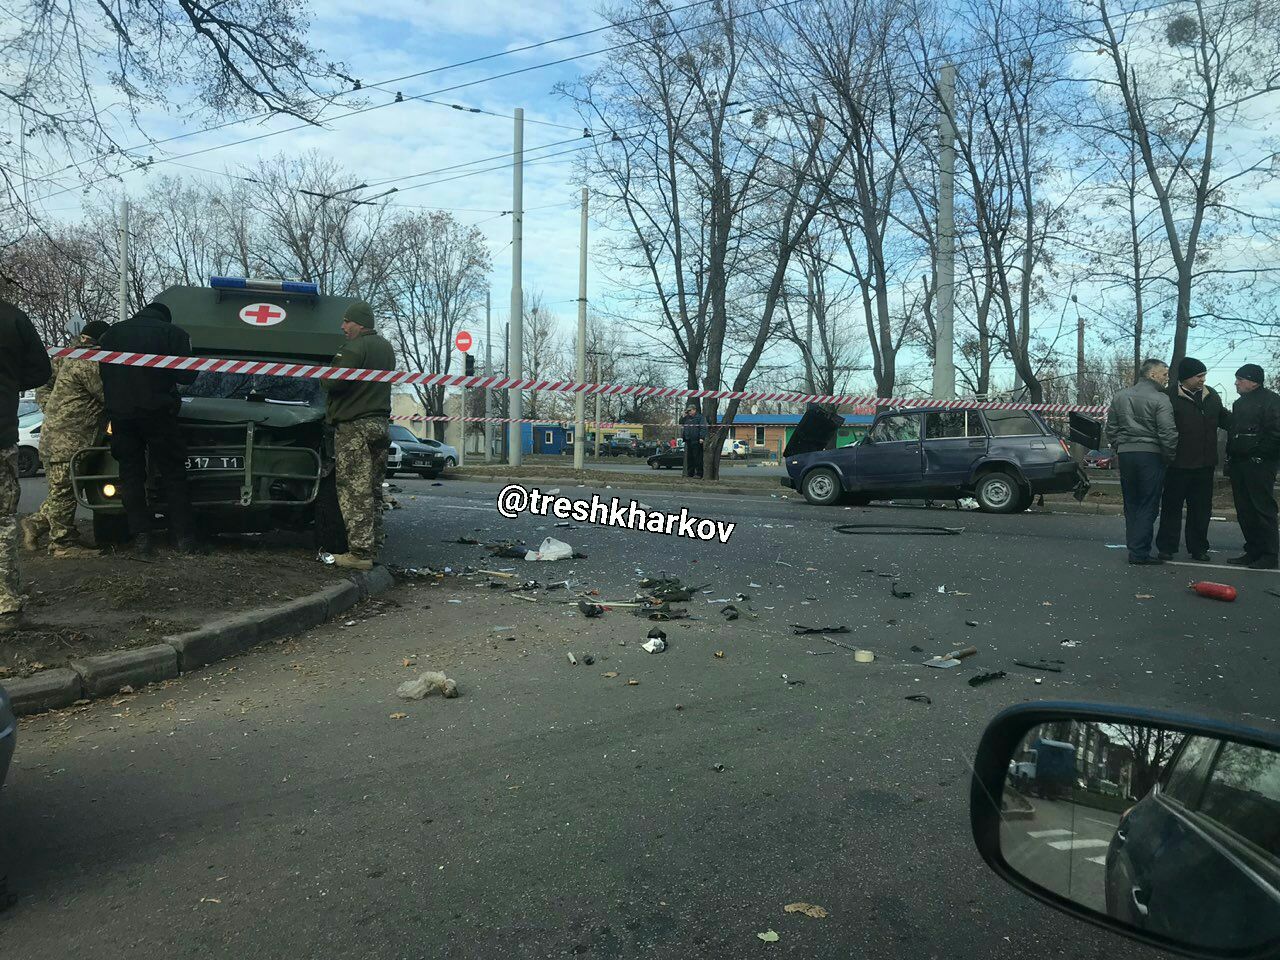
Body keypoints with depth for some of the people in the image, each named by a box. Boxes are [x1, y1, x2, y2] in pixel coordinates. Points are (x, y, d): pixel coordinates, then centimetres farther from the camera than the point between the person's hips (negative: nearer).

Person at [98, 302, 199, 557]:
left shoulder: (112, 333, 15)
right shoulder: (173, 333, 2)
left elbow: (99, 371, 12)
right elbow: (186, 374, -5)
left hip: (119, 413, 3)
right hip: (156, 410, -3)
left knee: (131, 475, 8)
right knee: (173, 476, 2)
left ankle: (142, 538, 2)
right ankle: (184, 538, -4)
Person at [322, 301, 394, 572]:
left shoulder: (355, 348, -12)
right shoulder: (386, 348, 17)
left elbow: (332, 383, -18)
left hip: (354, 427, -9)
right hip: (380, 424, 9)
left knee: (354, 492, -8)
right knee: (373, 491, 12)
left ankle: (360, 552, -10)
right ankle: (373, 548, 15)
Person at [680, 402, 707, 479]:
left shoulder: (700, 417, -2)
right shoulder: (686, 418, 19)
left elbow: (703, 428, -9)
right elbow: (681, 424, 31)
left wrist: (702, 437, -19)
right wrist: (683, 416, 15)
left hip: (696, 441, -7)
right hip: (688, 440, 7)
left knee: (697, 458, -7)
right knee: (689, 457, 9)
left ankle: (699, 473, -7)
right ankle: (690, 473, 15)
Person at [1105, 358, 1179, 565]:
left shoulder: (1119, 397, 11)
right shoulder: (1160, 399, -8)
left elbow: (1111, 429, 14)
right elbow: (1167, 433, -12)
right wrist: (1171, 456, 0)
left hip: (1125, 455, 6)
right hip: (1151, 455, -6)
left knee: (1131, 504, 13)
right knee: (1148, 505, -2)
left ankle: (1134, 548, 16)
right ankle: (1140, 552, -3)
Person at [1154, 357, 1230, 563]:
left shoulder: (1211, 395, 10)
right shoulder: (1170, 397, -11)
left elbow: (1224, 418, 22)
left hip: (1204, 464, 6)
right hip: (1178, 465, -6)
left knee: (1201, 508, 12)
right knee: (1172, 507, 4)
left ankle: (1198, 548, 22)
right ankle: (1166, 547, 12)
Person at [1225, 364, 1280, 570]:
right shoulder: (1239, 403, 20)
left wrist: (1262, 454, -14)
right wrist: (1230, 459, 17)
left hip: (1259, 465, -9)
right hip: (1239, 464, 9)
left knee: (1263, 509, -6)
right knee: (1244, 510, 10)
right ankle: (1253, 552, 17)